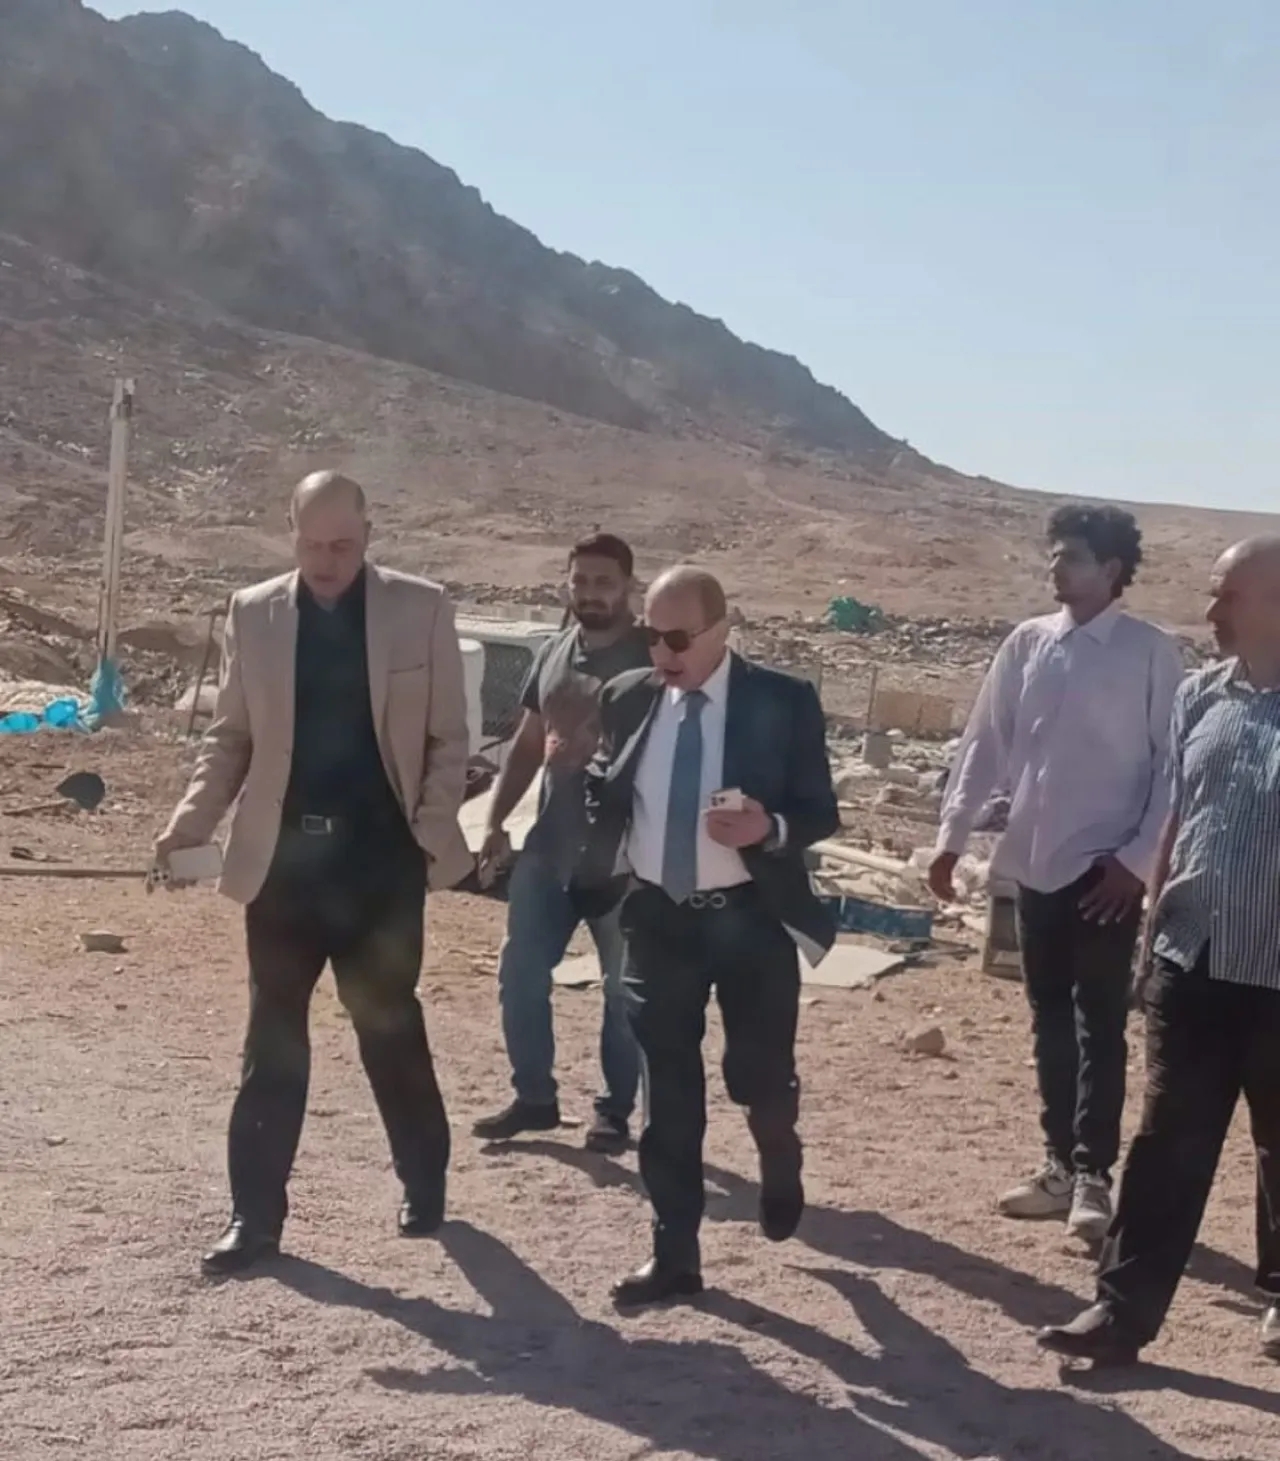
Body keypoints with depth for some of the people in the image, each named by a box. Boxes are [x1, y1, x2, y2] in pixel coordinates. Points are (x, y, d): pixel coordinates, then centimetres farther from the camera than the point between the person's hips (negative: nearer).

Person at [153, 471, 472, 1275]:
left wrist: (433, 832, -11)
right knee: (272, 1041, 5)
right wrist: (192, 820, -5)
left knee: (391, 1029, 9)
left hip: (380, 860, -2)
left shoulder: (421, 609, -2)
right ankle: (257, 1214, 13)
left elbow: (448, 737, 1)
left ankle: (426, 1184, 29)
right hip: (285, 857, 2)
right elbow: (230, 736, 8)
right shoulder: (253, 613, 4)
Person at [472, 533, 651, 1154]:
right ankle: (534, 1097, 23)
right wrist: (496, 819, 8)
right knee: (519, 973, 9)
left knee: (623, 987, 5)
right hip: (548, 846, 6)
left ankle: (615, 1111, 18)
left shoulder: (653, 657, -8)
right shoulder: (552, 654, 10)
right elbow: (526, 743, 16)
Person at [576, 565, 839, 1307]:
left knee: (760, 1073, 4)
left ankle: (781, 1165, 41)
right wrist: (601, 880, -1)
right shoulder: (627, 698, 2)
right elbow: (605, 796, 11)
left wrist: (769, 829, -26)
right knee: (668, 1090, 5)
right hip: (657, 916, 3)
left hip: (751, 917, -2)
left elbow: (821, 811, -6)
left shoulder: (784, 702, -8)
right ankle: (675, 1254, 16)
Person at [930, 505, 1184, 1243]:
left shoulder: (1153, 653, -8)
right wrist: (953, 835, 5)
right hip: (1035, 863, 5)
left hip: (1107, 870, -5)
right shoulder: (1027, 643, 4)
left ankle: (1093, 1175, 9)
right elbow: (985, 744, 8)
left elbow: (1172, 763, -7)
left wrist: (1139, 857, -12)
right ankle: (1060, 1164, 23)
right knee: (1050, 1020, 12)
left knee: (1099, 1025, 1)